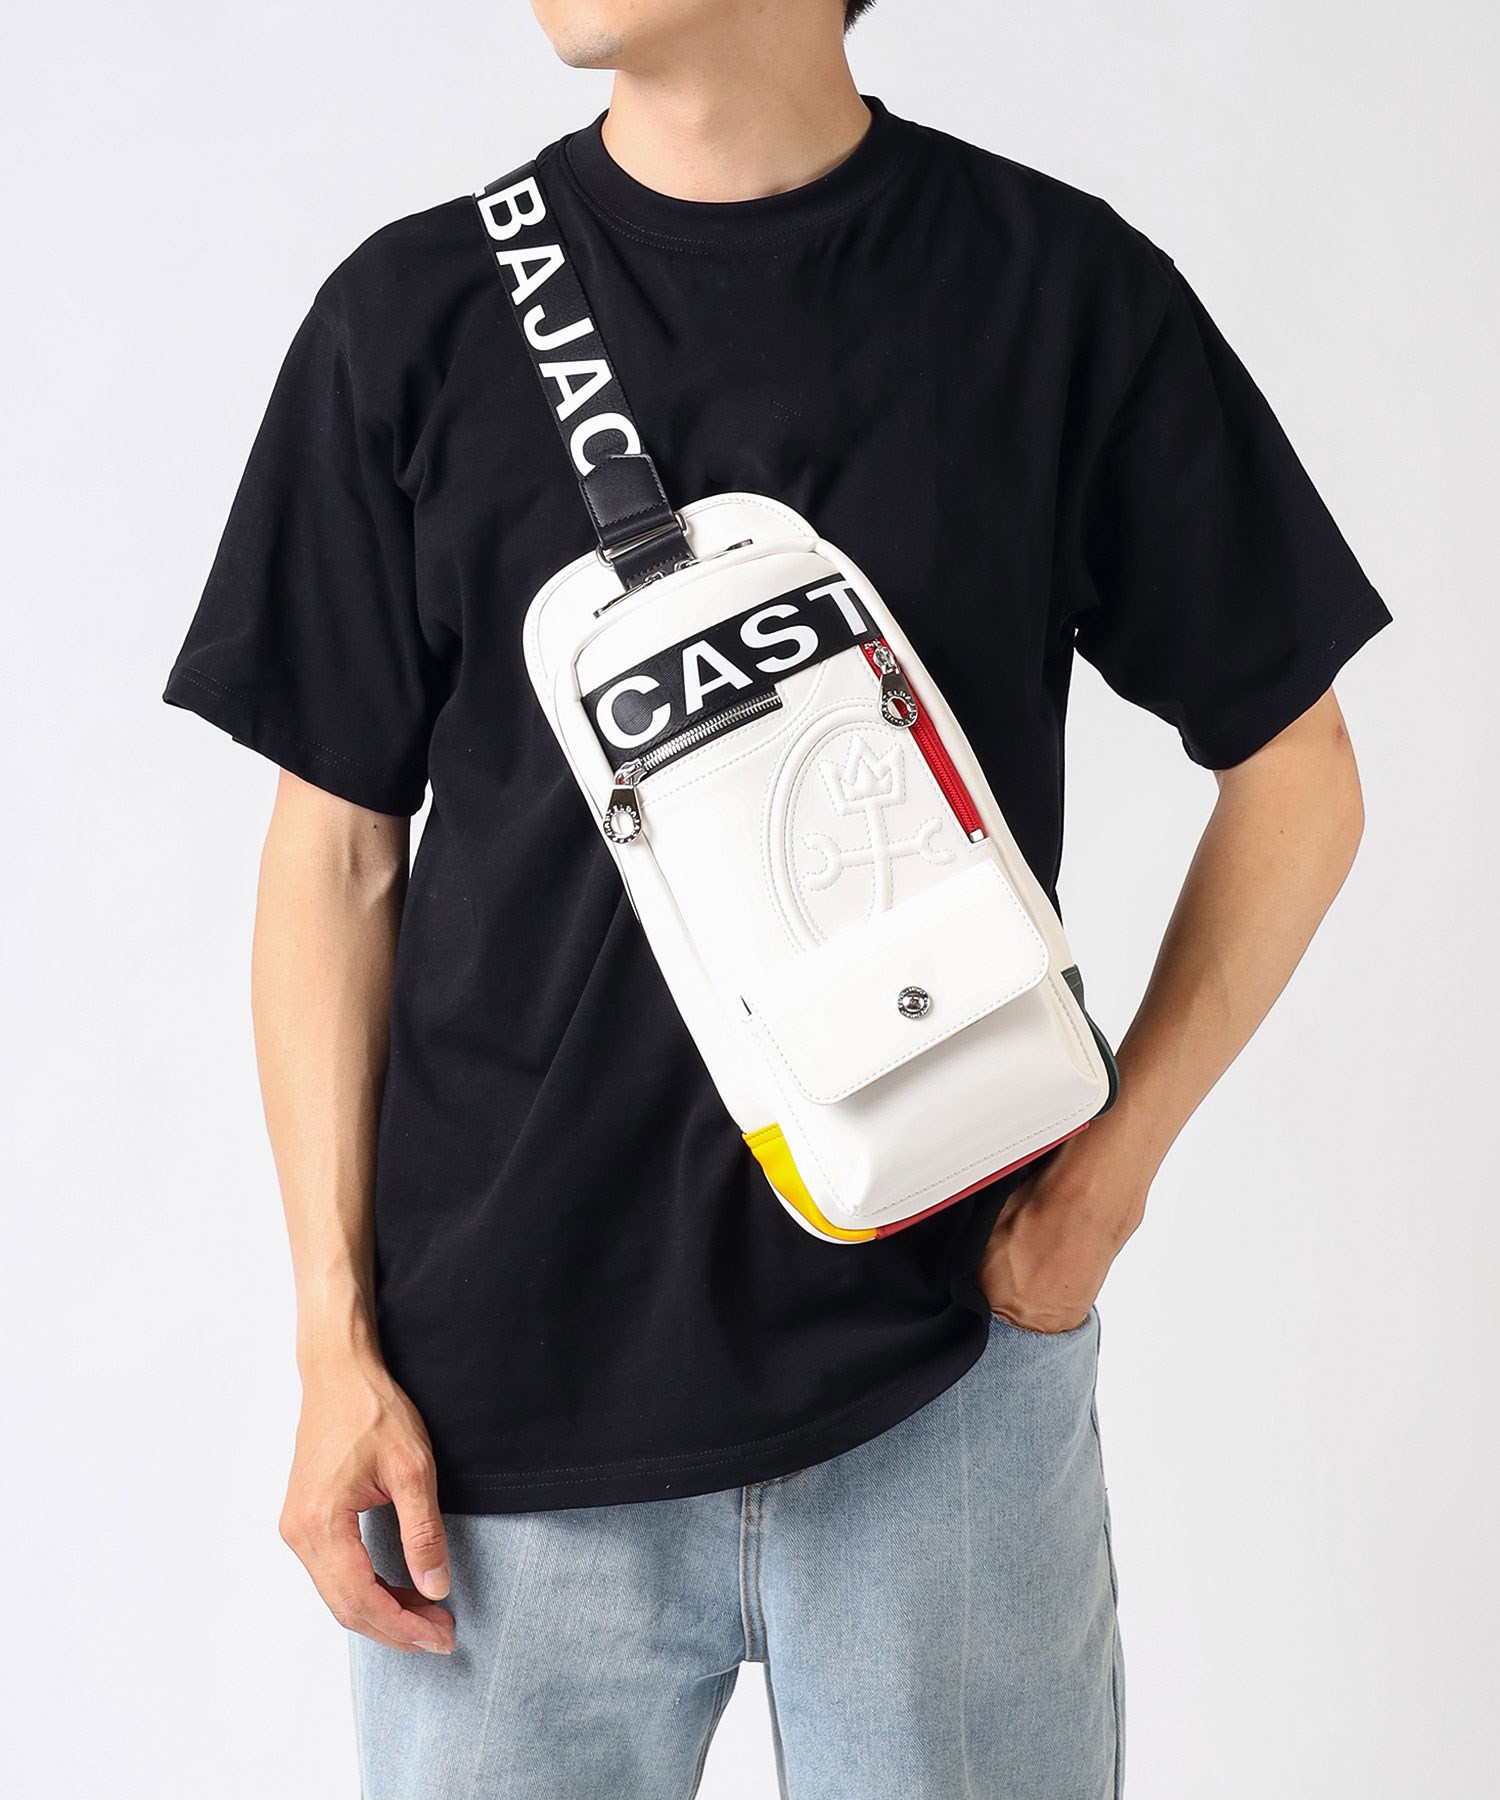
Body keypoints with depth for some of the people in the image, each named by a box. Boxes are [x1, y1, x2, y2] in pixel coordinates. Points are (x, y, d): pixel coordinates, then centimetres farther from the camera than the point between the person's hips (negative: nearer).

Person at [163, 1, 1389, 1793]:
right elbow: (338, 854, 4)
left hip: (949, 1372, 0)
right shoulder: (414, 317, 1)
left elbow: (1292, 769, 6)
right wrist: (335, 1338, 0)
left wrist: (1110, 1169, -4)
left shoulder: (1059, 286, -2)